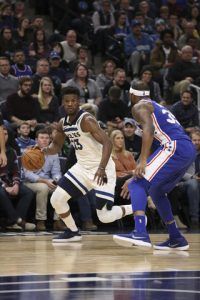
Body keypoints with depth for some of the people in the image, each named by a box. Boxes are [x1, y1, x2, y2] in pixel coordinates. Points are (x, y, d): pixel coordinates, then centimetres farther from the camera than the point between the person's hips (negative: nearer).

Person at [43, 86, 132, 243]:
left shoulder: (86, 120, -22)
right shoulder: (63, 124, 3)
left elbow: (107, 143, -30)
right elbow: (56, 145, 19)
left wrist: (102, 168, -42)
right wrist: (44, 150, -4)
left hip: (102, 170, -7)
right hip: (82, 167, 7)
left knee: (105, 216, -10)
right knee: (56, 199, -3)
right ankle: (72, 232, 18)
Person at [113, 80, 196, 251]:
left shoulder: (139, 107, 7)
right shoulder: (158, 108, 34)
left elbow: (149, 128, -16)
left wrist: (143, 161, -24)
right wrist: (136, 177, 38)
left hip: (174, 147, -9)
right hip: (190, 150, 9)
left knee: (139, 185, -13)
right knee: (157, 191, 25)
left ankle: (140, 233, -33)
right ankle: (176, 239, 27)